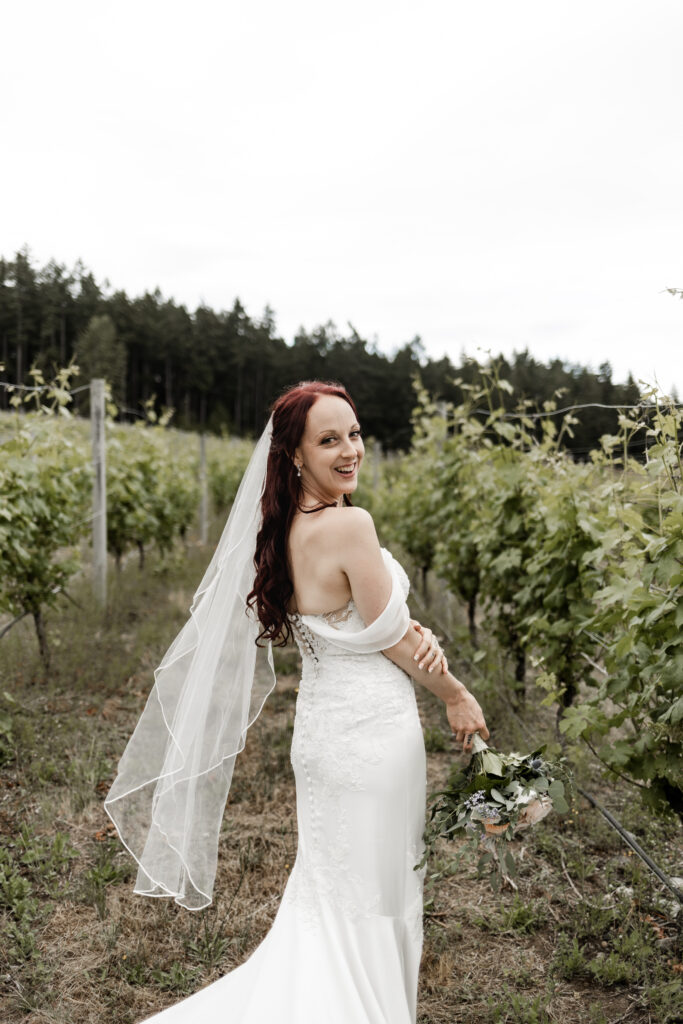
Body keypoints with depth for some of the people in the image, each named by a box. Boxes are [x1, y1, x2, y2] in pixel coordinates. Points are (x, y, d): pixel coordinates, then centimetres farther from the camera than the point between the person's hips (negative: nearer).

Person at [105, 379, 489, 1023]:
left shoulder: (288, 529, 4)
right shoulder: (349, 524, -22)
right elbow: (391, 636, -15)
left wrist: (417, 636, -10)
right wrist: (457, 696, 1)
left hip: (324, 726, 8)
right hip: (371, 733, -8)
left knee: (329, 900, 22)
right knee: (370, 905, 9)